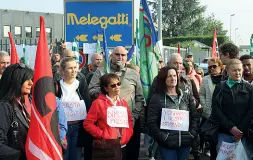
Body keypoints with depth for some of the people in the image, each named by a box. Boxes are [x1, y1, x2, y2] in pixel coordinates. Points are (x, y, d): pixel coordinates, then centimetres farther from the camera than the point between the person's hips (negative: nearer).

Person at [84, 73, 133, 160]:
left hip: (122, 146, 6)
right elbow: (87, 123, -9)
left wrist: (126, 136, 5)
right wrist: (101, 135, -13)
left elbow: (129, 122, 19)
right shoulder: (99, 103, -7)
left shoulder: (123, 102, 11)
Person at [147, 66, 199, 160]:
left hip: (185, 142, 4)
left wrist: (192, 134, -3)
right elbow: (151, 122, -7)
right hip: (166, 144, -4)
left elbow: (195, 117, 11)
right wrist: (163, 137, -15)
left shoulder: (187, 97, 11)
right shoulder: (156, 98, -2)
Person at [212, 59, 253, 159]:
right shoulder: (220, 88, 6)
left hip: (244, 134, 0)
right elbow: (216, 109, -3)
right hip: (224, 134, 0)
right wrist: (231, 127, -13)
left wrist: (241, 131, -10)